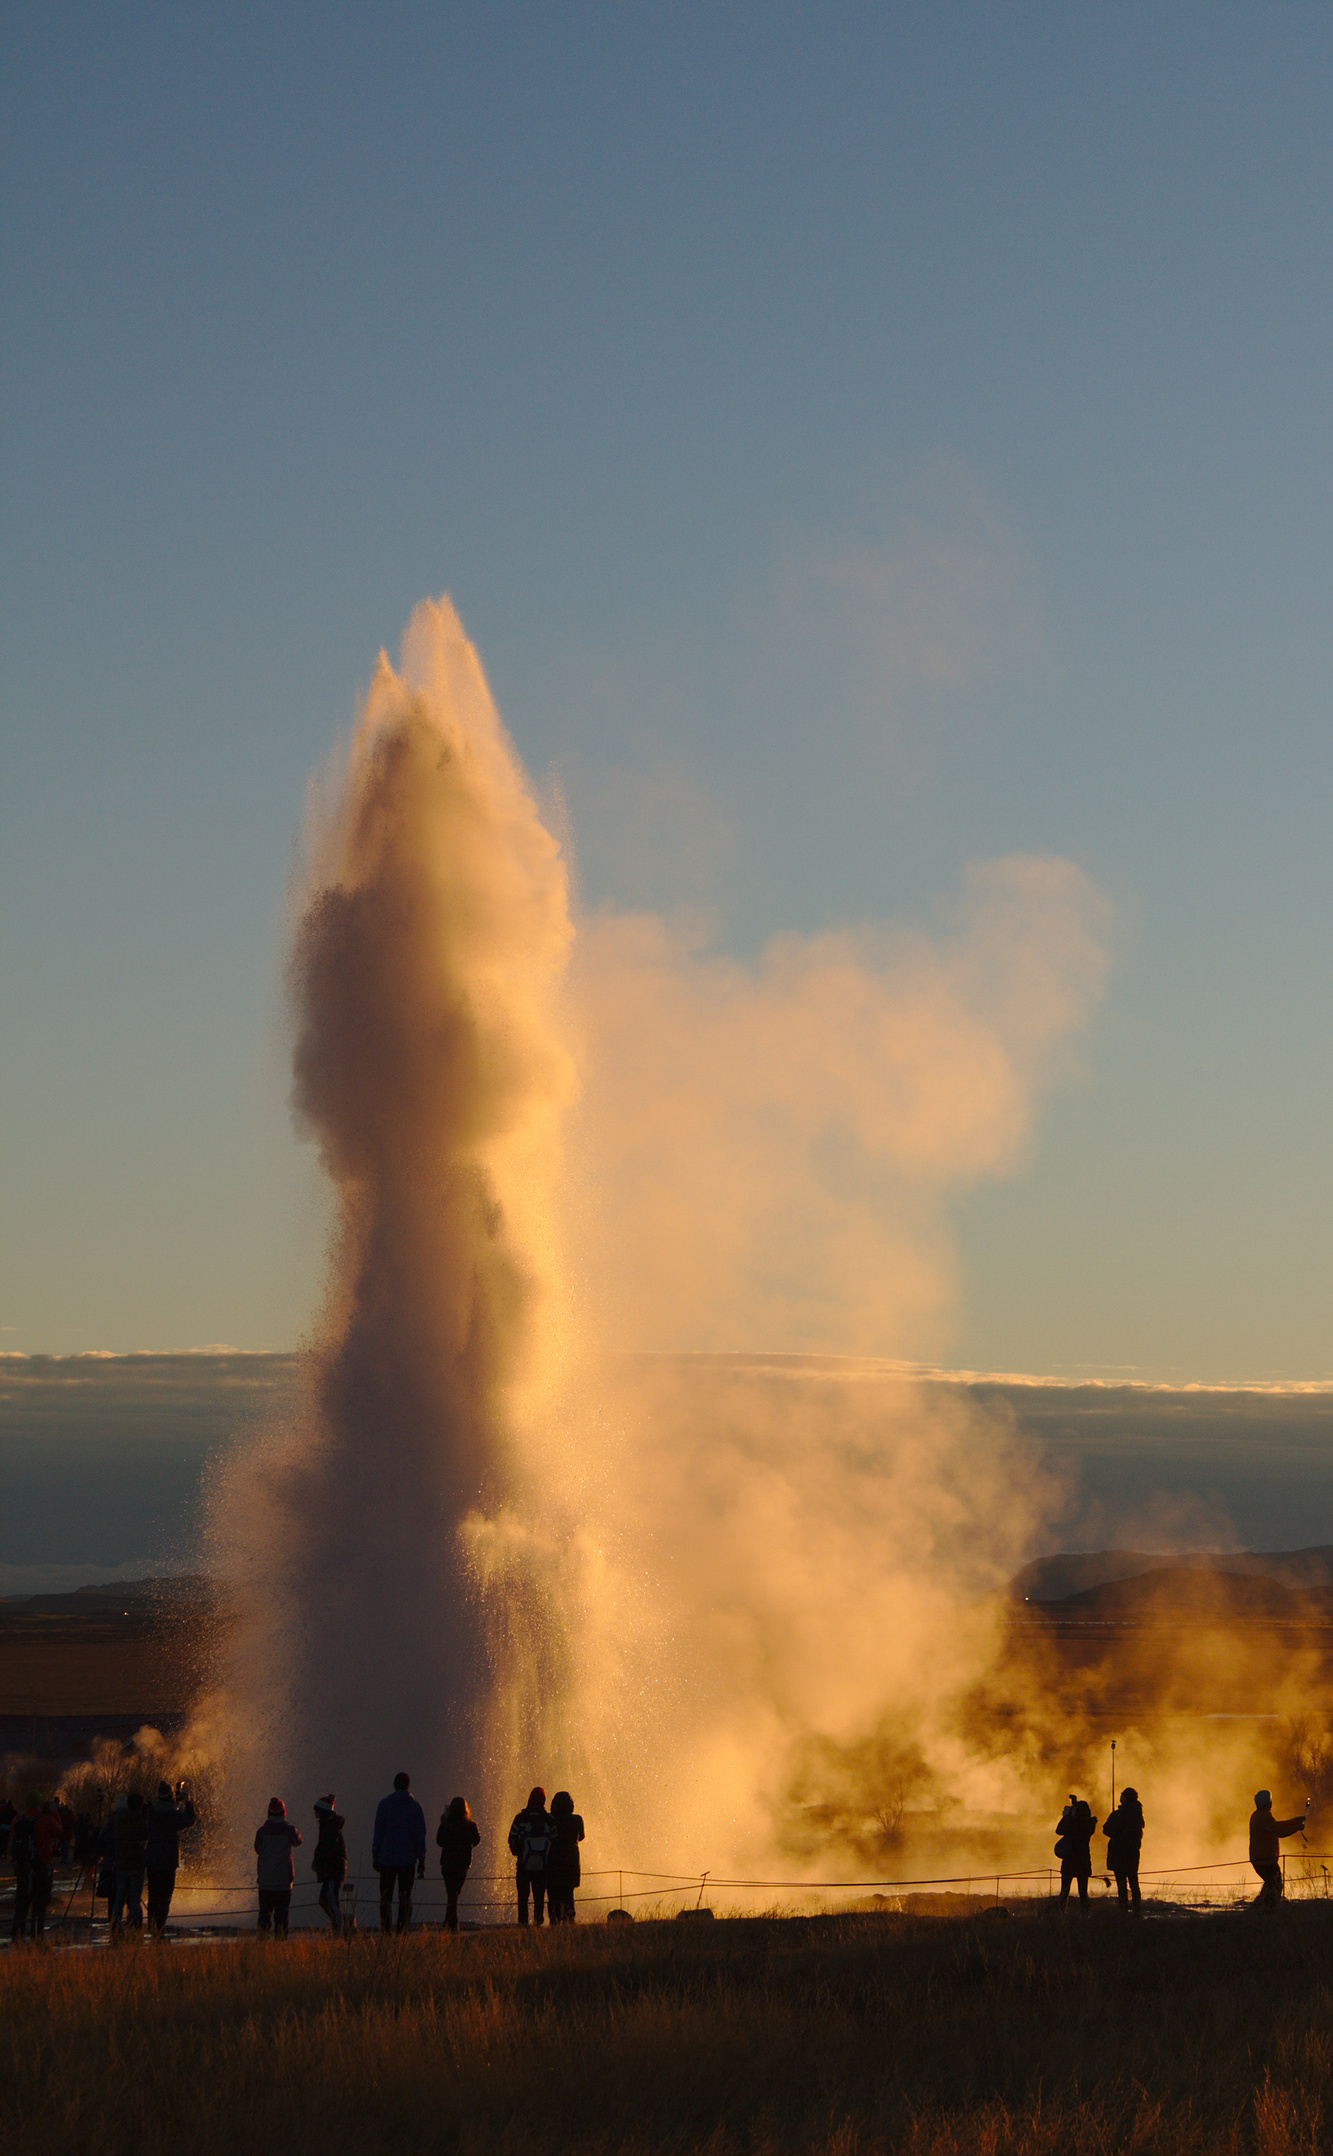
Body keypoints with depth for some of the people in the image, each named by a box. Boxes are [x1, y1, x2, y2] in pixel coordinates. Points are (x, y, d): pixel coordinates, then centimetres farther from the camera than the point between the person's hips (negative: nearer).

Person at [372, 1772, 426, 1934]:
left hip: (387, 1859, 0)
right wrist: (421, 1860, 5)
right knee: (405, 1898, 4)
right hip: (408, 1859, 0)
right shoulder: (415, 1806, 0)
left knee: (385, 1897, 4)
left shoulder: (384, 1804, 0)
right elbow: (420, 1835, 0)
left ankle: (385, 1930, -5)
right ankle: (402, 1931, -3)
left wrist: (375, 1857, 6)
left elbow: (378, 1833, 0)